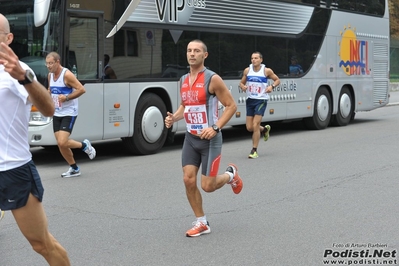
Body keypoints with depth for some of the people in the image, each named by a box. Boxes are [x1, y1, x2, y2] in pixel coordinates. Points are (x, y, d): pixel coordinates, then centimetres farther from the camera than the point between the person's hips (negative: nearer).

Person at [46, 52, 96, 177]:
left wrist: (66, 98, -22)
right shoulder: (50, 75, 9)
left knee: (62, 142, -18)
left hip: (69, 113, -8)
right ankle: (74, 168, 21)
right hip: (57, 114, 8)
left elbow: (81, 89, -19)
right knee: (60, 145, 6)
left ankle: (84, 145, 10)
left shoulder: (67, 75, -15)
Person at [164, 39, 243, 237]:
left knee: (207, 186, -4)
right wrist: (174, 117, 1)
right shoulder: (184, 80, 7)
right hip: (190, 138, 6)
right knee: (188, 180, -2)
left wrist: (215, 128, -20)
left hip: (210, 139, -6)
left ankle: (230, 174, 30)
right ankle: (201, 223, 13)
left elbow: (231, 105, -10)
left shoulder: (212, 79, -13)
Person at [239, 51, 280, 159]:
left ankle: (254, 151, -1)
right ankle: (264, 129, 38)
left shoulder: (266, 71, -4)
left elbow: (277, 80, 8)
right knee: (249, 127, 5)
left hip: (261, 100, -4)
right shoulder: (247, 70, 4)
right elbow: (242, 83, 15)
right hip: (250, 100, 4)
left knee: (255, 126, -13)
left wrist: (272, 86, -13)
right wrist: (243, 86, -9)